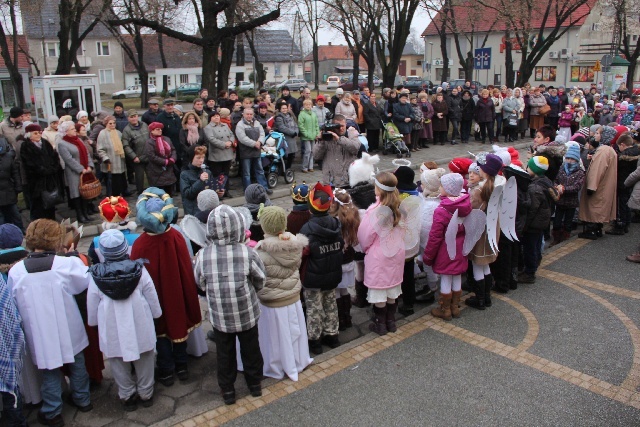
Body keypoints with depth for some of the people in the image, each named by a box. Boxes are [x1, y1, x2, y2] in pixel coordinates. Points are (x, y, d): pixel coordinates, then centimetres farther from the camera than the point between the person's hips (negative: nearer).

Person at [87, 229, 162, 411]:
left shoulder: (96, 276, -15)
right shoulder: (139, 270, -17)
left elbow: (92, 312, -4)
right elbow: (153, 301, -7)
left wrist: (93, 322, 16)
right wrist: (156, 313, 13)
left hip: (113, 333, 0)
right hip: (140, 328, 0)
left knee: (120, 368, 21)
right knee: (144, 363, 21)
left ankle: (127, 397, 37)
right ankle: (146, 394, 37)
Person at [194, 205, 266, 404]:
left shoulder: (203, 255, -20)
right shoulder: (247, 253, -23)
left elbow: (201, 284, -5)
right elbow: (261, 281, -9)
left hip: (219, 316, 0)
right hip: (247, 314, 0)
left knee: (225, 354, 21)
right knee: (250, 350, 23)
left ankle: (227, 390, 36)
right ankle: (255, 384, 41)